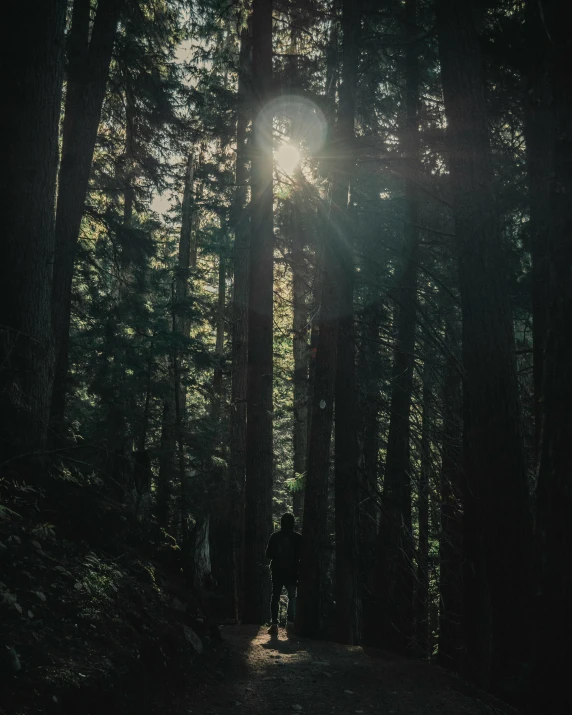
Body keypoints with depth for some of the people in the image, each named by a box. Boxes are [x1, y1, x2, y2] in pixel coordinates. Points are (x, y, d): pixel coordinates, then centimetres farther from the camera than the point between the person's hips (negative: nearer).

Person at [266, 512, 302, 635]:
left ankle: (274, 624, -3)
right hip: (291, 573, -1)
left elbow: (268, 554, 1)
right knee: (292, 597, 15)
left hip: (277, 572, 1)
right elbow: (301, 555, -5)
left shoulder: (275, 536, -2)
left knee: (275, 597, 7)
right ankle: (290, 621, 4)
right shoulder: (298, 538, -6)